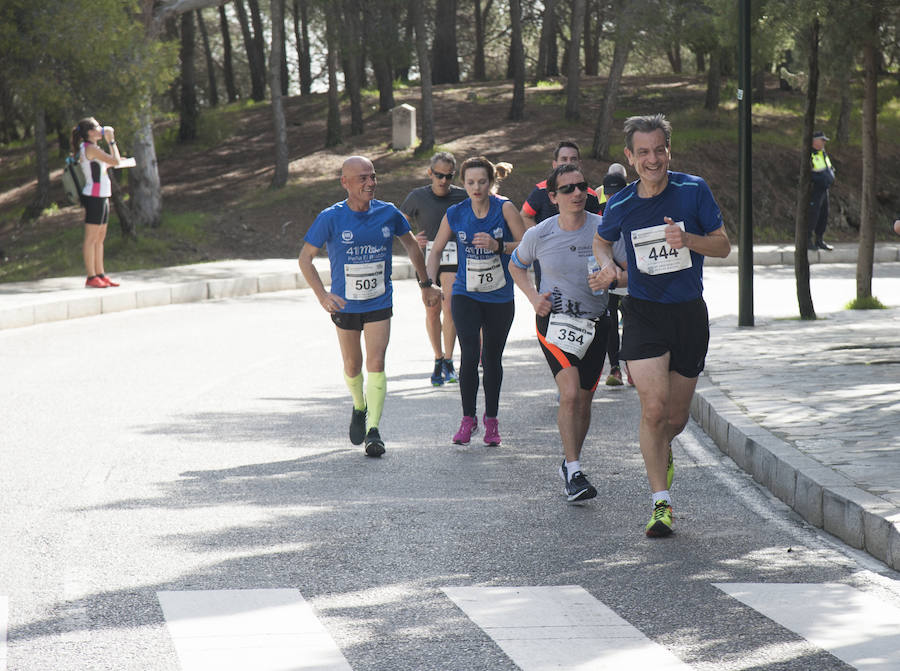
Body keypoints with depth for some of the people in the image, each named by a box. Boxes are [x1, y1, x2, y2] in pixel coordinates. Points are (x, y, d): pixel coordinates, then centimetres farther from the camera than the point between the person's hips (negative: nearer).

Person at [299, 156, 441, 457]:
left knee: (376, 364, -13)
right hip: (345, 305, 0)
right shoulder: (331, 218, -13)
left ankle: (373, 430, -13)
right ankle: (359, 408, 42)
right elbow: (305, 258, -9)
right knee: (352, 367, 13)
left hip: (379, 304, 0)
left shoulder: (388, 213, -6)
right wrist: (322, 296, -21)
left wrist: (426, 285, 16)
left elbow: (412, 245, 12)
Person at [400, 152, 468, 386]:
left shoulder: (462, 197, 0)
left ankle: (448, 362, -4)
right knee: (432, 311, 4)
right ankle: (438, 360, 19)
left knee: (449, 307, -14)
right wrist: (412, 240, -9)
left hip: (453, 260, -1)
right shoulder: (417, 197, -1)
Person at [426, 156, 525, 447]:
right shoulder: (455, 214, -3)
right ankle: (468, 418, 3)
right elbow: (436, 250, 9)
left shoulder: (504, 208, -9)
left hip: (500, 298, 0)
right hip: (466, 295, 0)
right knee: (469, 355, -13)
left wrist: (498, 245, -26)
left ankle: (491, 419, 24)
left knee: (492, 358, 7)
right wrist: (429, 282, -2)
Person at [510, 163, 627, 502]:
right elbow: (516, 265, 13)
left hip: (595, 322, 2)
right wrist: (533, 296, -3)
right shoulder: (539, 235, -6)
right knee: (570, 393, -20)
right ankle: (574, 471, -15)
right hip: (554, 320, -2)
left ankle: (570, 466, 29)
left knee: (583, 401, 9)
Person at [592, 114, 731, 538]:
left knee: (676, 417, 10)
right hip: (644, 313, -1)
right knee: (653, 408, -16)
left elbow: (723, 245, -1)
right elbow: (601, 240, 20)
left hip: (689, 313, 1)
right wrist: (606, 264, -3)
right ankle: (661, 503, -9)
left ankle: (662, 453, 46)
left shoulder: (693, 191, -4)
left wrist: (688, 240, -21)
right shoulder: (620, 205, 0)